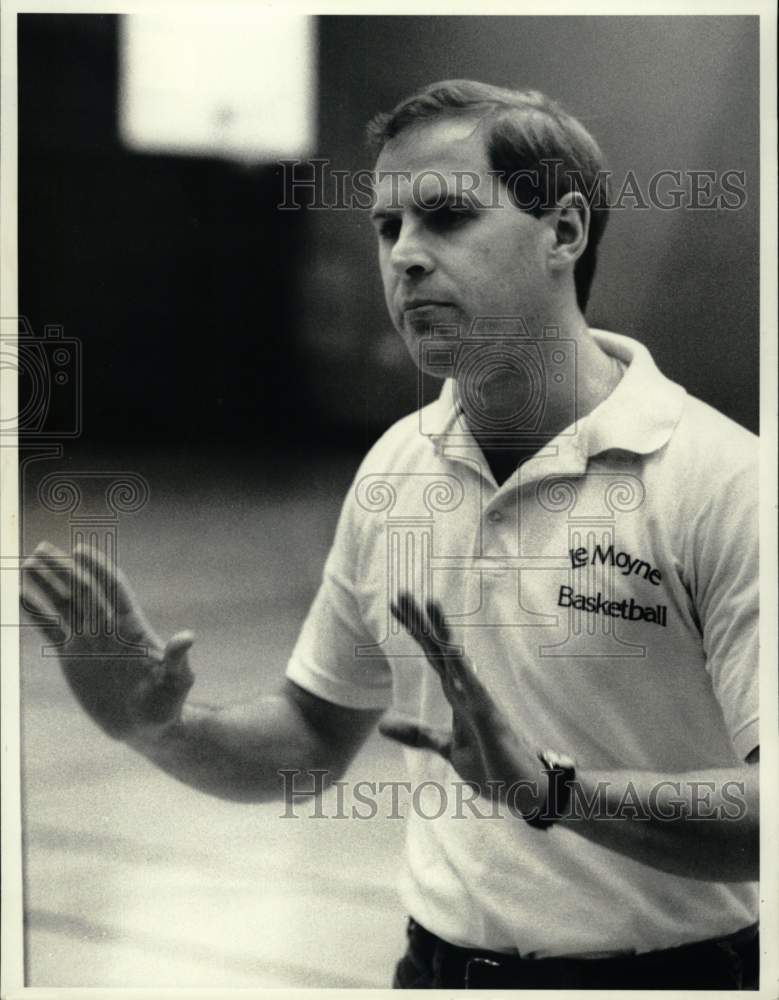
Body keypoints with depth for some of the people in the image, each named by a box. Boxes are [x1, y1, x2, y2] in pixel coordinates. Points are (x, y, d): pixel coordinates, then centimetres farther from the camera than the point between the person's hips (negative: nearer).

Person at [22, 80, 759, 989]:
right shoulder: (393, 469, 3)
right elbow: (314, 739, 12)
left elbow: (768, 804, -23)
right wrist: (161, 728, -5)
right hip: (439, 965, 5)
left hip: (662, 969, -5)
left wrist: (549, 788, -33)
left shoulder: (721, 479, -17)